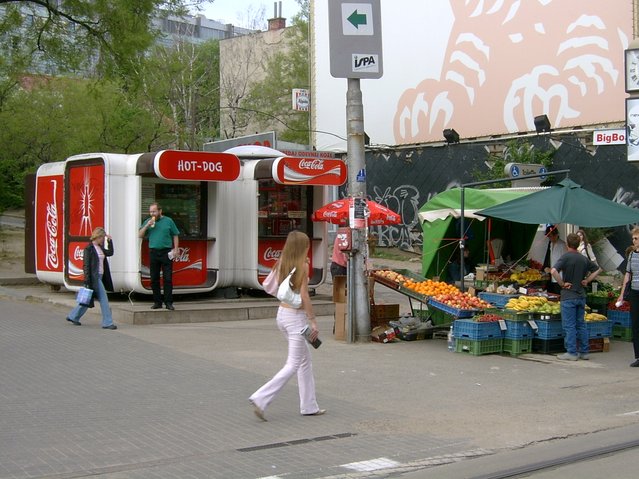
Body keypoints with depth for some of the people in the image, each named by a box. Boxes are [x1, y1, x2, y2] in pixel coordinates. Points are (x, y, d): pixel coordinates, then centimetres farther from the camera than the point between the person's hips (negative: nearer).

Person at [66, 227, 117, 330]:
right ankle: (107, 323, -2)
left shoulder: (100, 248, 13)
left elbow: (110, 253, 28)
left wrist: (109, 241, 16)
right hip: (94, 278, -9)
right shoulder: (89, 248, -13)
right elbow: (86, 266, -15)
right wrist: (87, 281, -19)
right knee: (103, 299, -7)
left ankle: (73, 317, 26)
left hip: (100, 277, 9)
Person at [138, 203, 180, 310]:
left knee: (168, 279, -5)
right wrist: (147, 226, -7)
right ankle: (157, 302, 13)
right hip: (153, 252, 3)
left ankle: (168, 302, -2)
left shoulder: (168, 221, 4)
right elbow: (140, 235, 8)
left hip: (166, 253, -3)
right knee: (154, 279, 5)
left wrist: (175, 249, -3)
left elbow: (175, 236, 6)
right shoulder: (148, 222, 12)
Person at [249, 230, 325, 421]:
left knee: (305, 360, 17)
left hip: (282, 313, 8)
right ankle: (261, 398, -12)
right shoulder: (303, 266, -14)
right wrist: (313, 321, -13)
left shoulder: (282, 264, 5)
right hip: (296, 316, -8)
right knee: (293, 365, -2)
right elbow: (304, 296, -17)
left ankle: (309, 406, 21)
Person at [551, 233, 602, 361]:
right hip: (581, 295, 6)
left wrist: (562, 283, -15)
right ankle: (584, 352, 15)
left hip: (569, 296, -6)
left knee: (569, 326, -1)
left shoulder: (566, 257, -12)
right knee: (581, 324, 13)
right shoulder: (584, 259, 7)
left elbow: (553, 271, -26)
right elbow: (597, 269, 20)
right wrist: (587, 280, 14)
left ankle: (571, 353, -1)